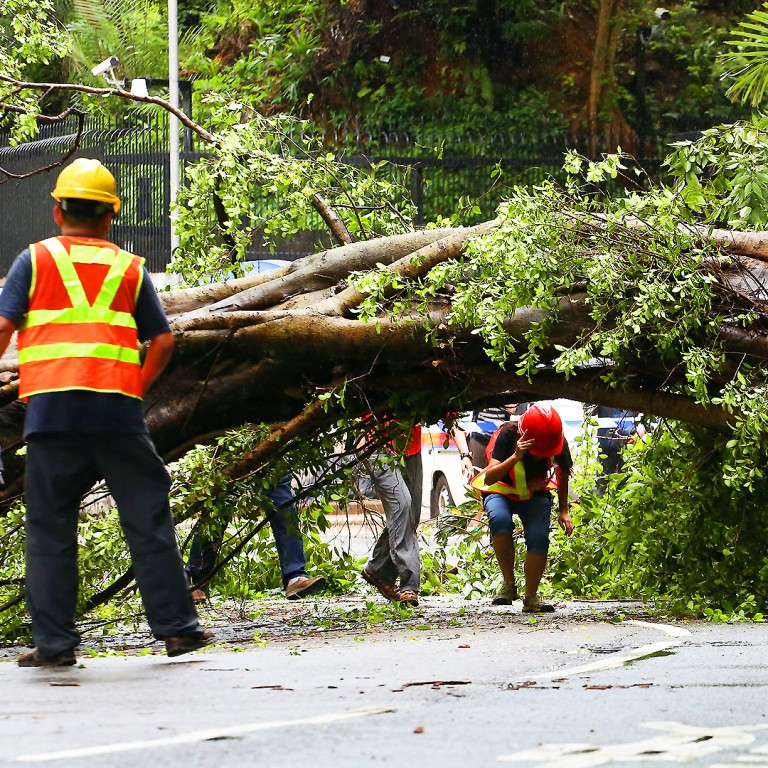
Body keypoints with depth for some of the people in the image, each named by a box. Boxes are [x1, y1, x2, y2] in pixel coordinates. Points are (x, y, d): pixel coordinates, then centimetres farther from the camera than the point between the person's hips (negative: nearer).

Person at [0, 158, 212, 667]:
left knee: (50, 526, 4)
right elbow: (163, 340, 8)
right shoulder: (130, 268, 13)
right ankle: (177, 626, 10)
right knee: (147, 519, 8)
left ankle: (54, 642, 2)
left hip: (51, 408, -1)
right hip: (118, 411, 1)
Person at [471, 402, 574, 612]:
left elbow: (562, 473, 6)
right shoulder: (508, 434, -28)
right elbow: (488, 479, -36)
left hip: (535, 494, 3)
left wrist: (563, 511, 4)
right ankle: (509, 584, -22)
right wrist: (515, 457, -50)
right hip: (501, 491, -3)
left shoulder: (558, 442, -18)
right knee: (500, 520, -36)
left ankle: (531, 597, -6)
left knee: (538, 537, -24)